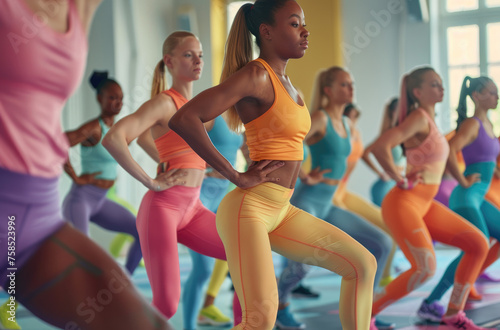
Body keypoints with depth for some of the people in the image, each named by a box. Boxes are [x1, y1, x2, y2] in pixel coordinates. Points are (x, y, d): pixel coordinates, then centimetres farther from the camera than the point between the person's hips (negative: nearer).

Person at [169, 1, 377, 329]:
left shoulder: (285, 81, 14)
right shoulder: (255, 75, -13)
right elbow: (183, 119, -25)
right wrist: (237, 177, -19)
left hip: (281, 212, 9)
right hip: (248, 207, -9)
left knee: (363, 264, 9)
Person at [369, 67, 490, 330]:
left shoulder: (428, 119, 14)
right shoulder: (419, 117, -14)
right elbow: (379, 147, -29)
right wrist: (401, 181, -18)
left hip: (425, 204, 9)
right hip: (403, 204, -9)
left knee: (479, 244, 5)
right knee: (425, 269, -22)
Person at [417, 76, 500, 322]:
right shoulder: (472, 124, -12)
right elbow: (448, 151, -28)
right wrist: (463, 182, -20)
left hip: (478, 200, 10)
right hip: (466, 199, -10)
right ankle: (430, 303, -19)